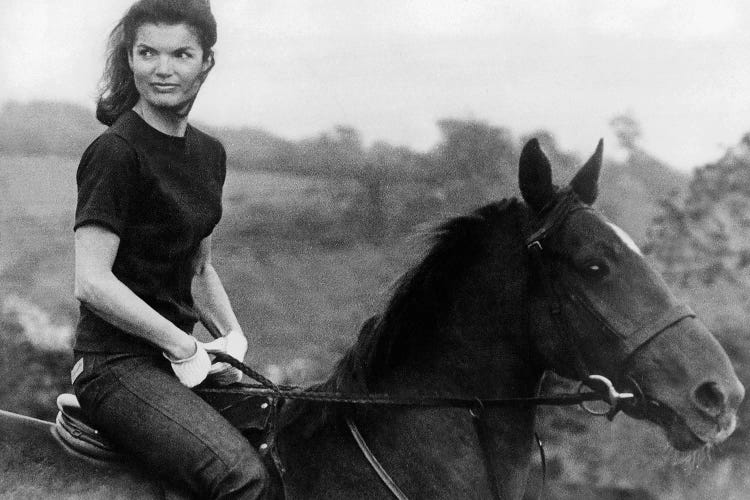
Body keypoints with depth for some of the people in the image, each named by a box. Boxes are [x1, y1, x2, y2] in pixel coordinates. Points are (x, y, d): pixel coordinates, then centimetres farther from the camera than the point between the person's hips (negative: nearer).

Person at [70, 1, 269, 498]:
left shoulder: (209, 153, 12)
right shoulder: (116, 152, -13)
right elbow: (92, 283, -19)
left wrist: (233, 337, 5)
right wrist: (185, 348, -13)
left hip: (178, 358, 8)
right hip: (116, 363, -8)